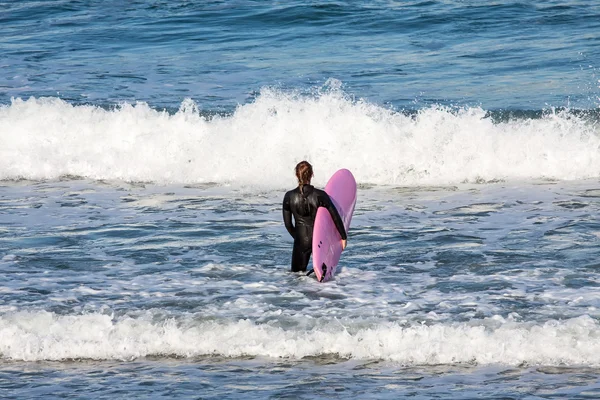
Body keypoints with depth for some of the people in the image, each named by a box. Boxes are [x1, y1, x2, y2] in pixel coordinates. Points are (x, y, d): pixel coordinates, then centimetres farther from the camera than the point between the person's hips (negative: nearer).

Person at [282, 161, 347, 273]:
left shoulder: (289, 196, -9)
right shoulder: (320, 195, -14)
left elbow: (287, 223, 1)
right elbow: (336, 217, -10)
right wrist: (343, 237, 2)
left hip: (301, 239, 1)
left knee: (296, 271, 17)